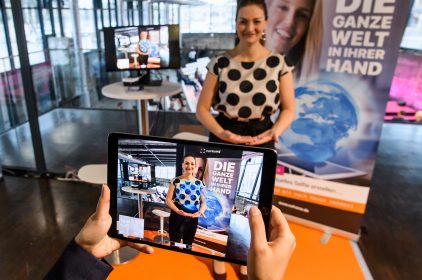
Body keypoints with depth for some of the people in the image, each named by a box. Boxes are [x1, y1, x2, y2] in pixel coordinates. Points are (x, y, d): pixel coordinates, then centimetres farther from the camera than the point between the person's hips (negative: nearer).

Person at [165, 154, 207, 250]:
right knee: (174, 245, 2)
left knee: (188, 246, 18)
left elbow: (203, 201, 6)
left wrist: (200, 212, -14)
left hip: (193, 219, 3)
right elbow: (168, 200, -6)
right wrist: (178, 211, -21)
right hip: (177, 218, -3)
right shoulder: (176, 181, -4)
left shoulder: (199, 183, 4)